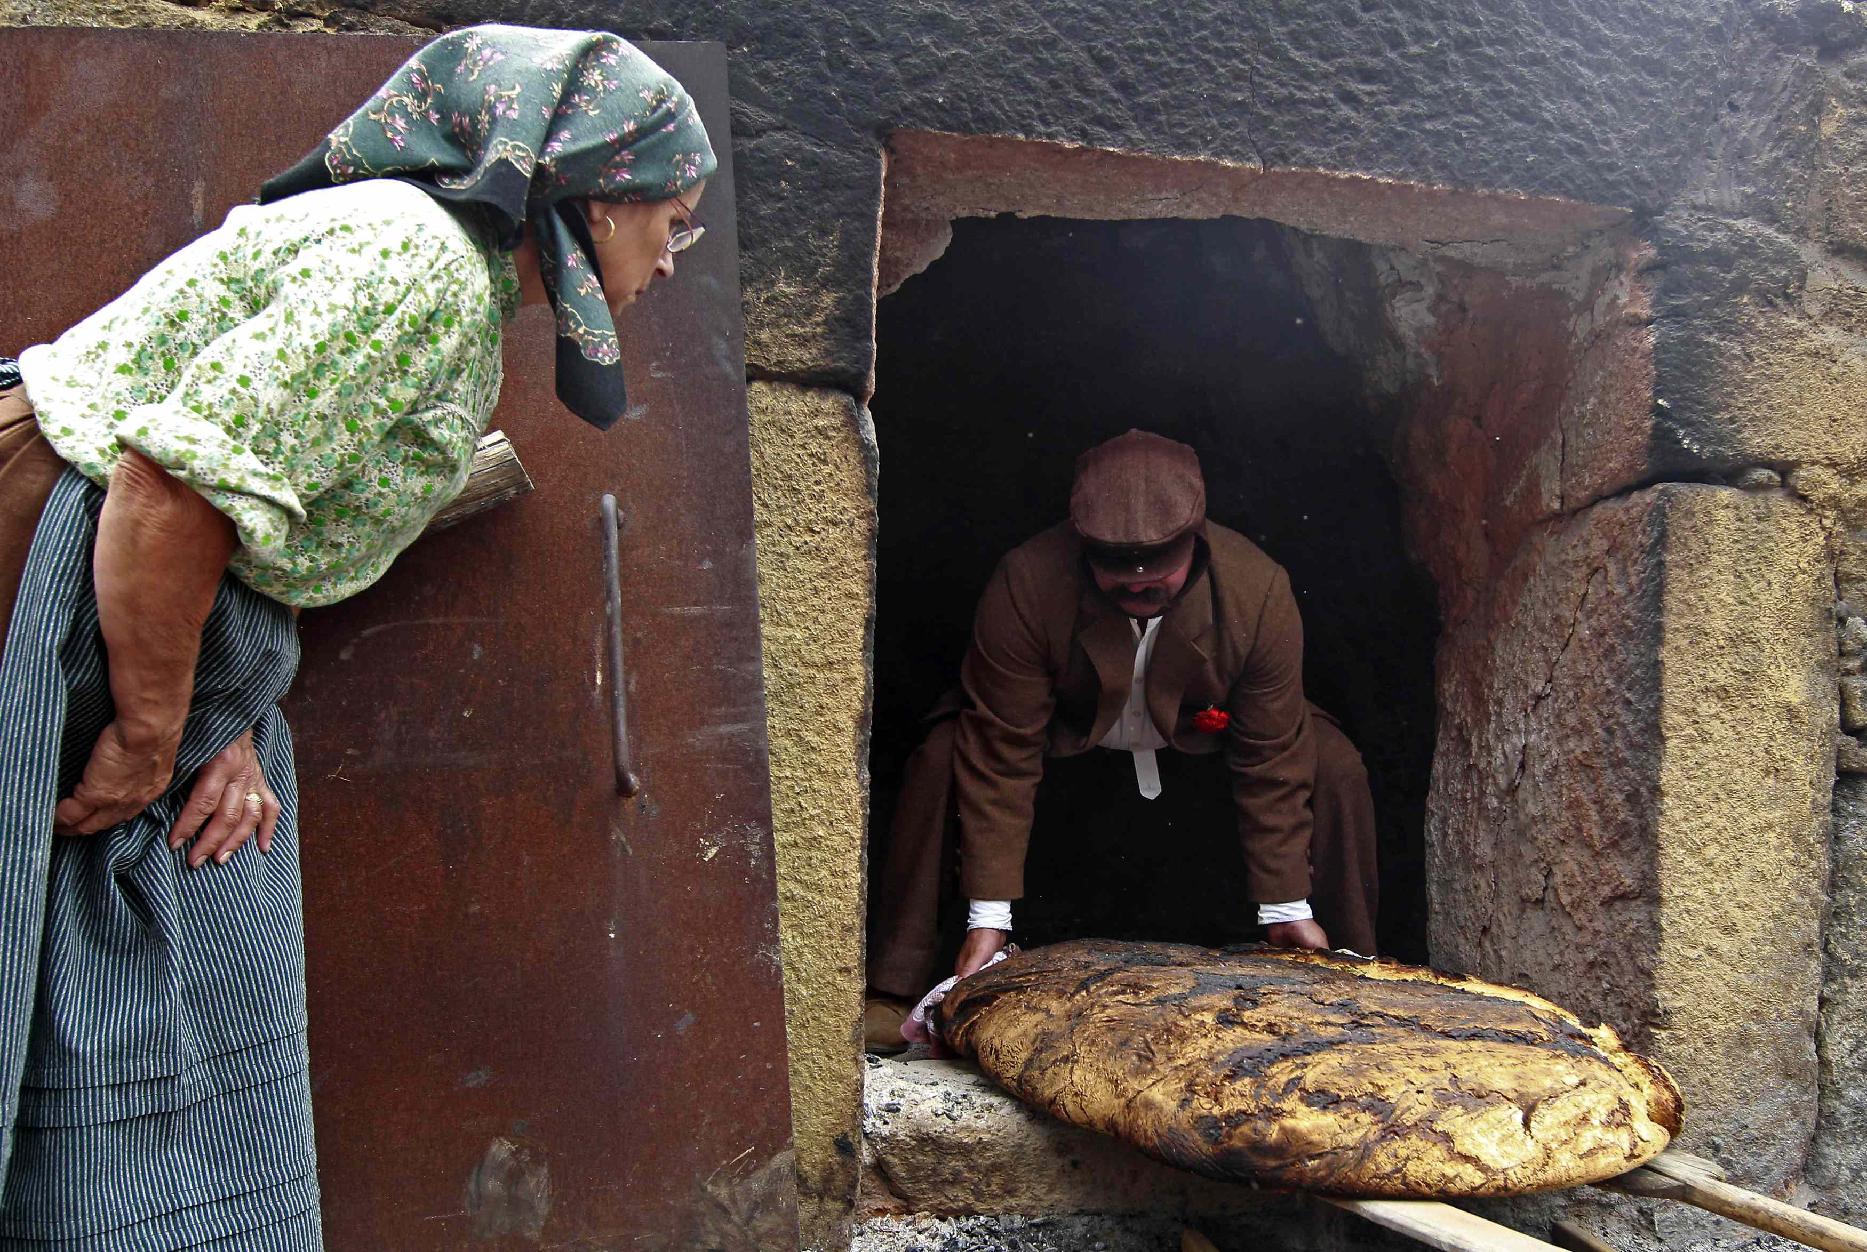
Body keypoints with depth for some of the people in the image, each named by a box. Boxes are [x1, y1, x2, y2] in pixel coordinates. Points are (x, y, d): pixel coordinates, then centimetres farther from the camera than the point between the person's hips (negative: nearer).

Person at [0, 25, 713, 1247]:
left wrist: (233, 726, 2)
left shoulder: (467, 304, 14)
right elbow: (176, 481, -26)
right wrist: (149, 733, -16)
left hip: (162, 646, 10)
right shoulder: (419, 258, -18)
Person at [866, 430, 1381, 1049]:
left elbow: (1272, 763, -21)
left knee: (1335, 767, -21)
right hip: (1065, 739, -1)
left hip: (1202, 741, 1)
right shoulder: (1026, 586, -34)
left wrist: (1287, 909, -18)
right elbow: (1002, 756, -30)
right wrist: (988, 916, -30)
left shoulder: (1259, 591, -30)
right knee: (940, 760, -27)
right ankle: (893, 991, -16)